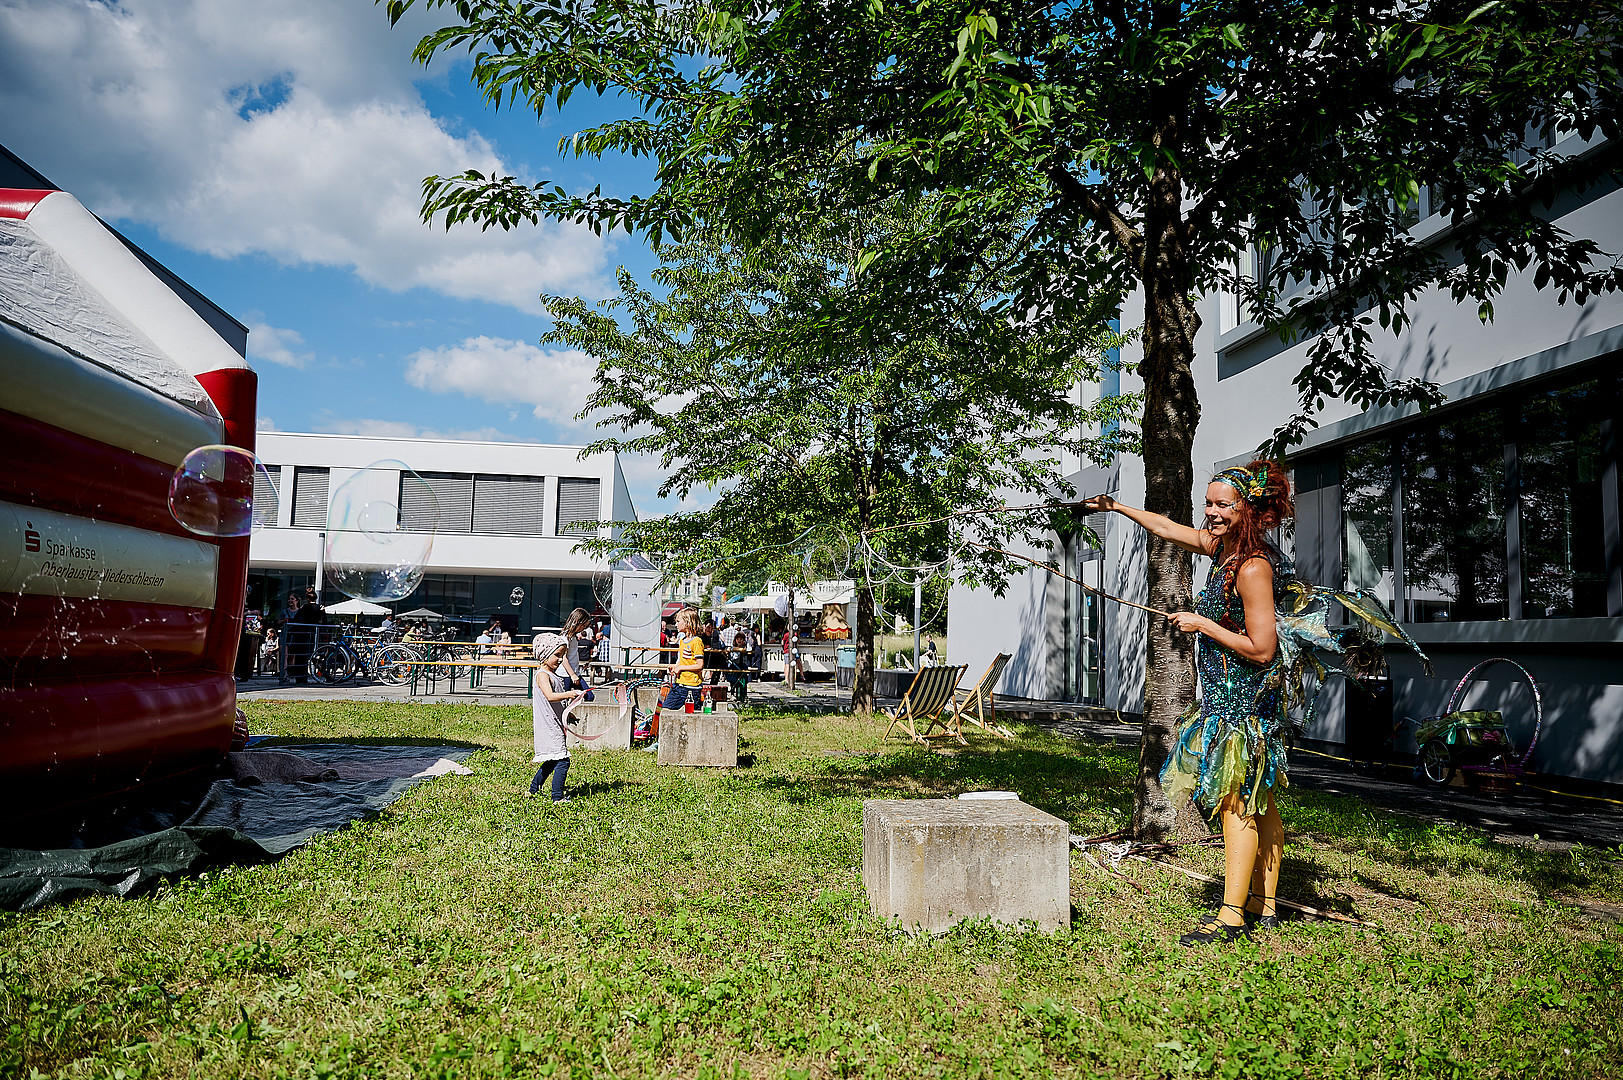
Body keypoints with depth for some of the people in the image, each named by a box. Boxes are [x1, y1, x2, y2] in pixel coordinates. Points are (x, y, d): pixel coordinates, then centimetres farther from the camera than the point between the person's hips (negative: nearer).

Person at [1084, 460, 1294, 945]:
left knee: (1235, 802, -8)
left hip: (1243, 700, -10)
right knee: (1258, 804, 14)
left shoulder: (1253, 567, -21)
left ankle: (1231, 916, -4)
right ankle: (1263, 905, 23)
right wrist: (1118, 507, 28)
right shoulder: (1223, 546, 7)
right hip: (1232, 697, 10)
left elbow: (1262, 650, -24)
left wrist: (1202, 624, -17)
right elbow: (1167, 528, 23)